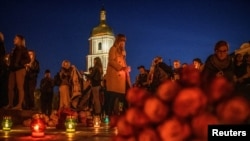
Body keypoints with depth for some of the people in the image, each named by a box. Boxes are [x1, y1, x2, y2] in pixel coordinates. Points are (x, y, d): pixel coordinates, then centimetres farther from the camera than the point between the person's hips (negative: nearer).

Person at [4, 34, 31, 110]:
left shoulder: (23, 49, 2)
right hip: (13, 69, 7)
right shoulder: (14, 49, 22)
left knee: (20, 87, -11)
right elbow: (12, 59, 19)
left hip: (20, 69, -7)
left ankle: (19, 105, -15)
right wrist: (10, 65, 2)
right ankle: (10, 104, 7)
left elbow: (28, 59, -6)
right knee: (10, 87, 3)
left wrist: (19, 63, -14)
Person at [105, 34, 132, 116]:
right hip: (114, 75, -8)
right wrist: (122, 67, -19)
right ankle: (110, 114, -9)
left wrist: (126, 68, 5)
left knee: (122, 95, 1)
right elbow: (111, 61, -11)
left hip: (122, 76, 8)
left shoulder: (123, 51, 26)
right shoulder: (113, 49, 1)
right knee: (113, 96, -11)